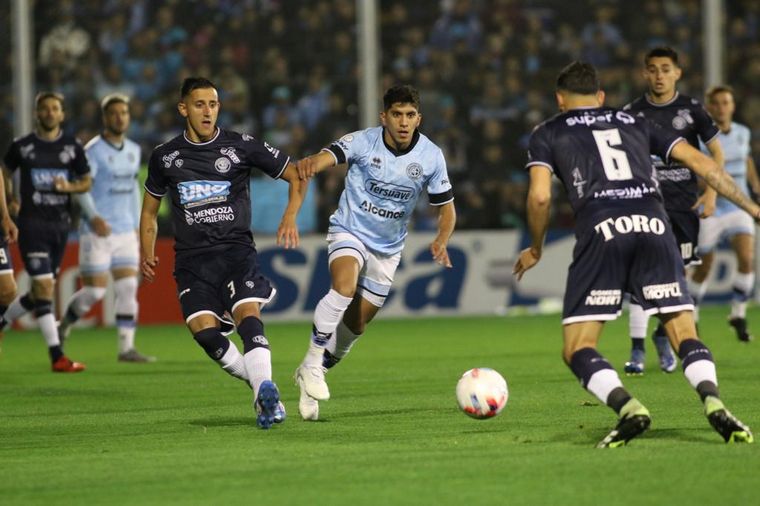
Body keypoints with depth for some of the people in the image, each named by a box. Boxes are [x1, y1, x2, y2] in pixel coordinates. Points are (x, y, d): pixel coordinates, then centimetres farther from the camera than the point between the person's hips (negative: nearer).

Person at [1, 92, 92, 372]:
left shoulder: (72, 147, 5)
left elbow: (86, 181, 11)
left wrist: (69, 186, -9)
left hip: (60, 224, 4)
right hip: (32, 223, -4)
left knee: (40, 292, 10)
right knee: (44, 288, -13)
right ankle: (57, 356, -13)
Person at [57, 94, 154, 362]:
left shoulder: (134, 150, 12)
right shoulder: (93, 150, -9)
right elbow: (81, 187, -18)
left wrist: (136, 226, 20)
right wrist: (94, 217, -33)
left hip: (125, 232, 6)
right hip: (96, 232, -6)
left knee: (128, 289, -4)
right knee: (94, 291, -5)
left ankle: (126, 348, -3)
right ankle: (64, 324, 21)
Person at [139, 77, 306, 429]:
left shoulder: (241, 146, 3)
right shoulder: (165, 157, 10)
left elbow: (296, 176, 8)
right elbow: (150, 209, 24)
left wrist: (290, 218, -7)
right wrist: (147, 254, 14)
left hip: (235, 250, -2)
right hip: (191, 259, 2)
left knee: (248, 316, -25)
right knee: (204, 330, -17)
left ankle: (266, 392, -33)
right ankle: (262, 387, -1)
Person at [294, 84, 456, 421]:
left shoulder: (431, 157, -10)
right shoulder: (363, 142, -18)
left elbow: (446, 208, 1)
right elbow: (326, 157, -37)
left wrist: (441, 241, -20)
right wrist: (311, 163, -62)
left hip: (388, 247, 4)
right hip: (349, 231, -4)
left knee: (356, 323, 8)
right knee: (344, 286, -33)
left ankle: (311, 377, 28)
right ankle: (313, 360, -19)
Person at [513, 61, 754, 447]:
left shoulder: (548, 133, 21)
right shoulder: (635, 123, 29)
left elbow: (540, 197, 6)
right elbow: (701, 163, 21)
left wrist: (536, 249, 23)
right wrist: (750, 206, 25)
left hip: (600, 230, -2)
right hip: (654, 225, 3)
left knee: (577, 350, 4)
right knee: (685, 335, 6)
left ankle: (628, 408, -23)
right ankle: (713, 403, -23)